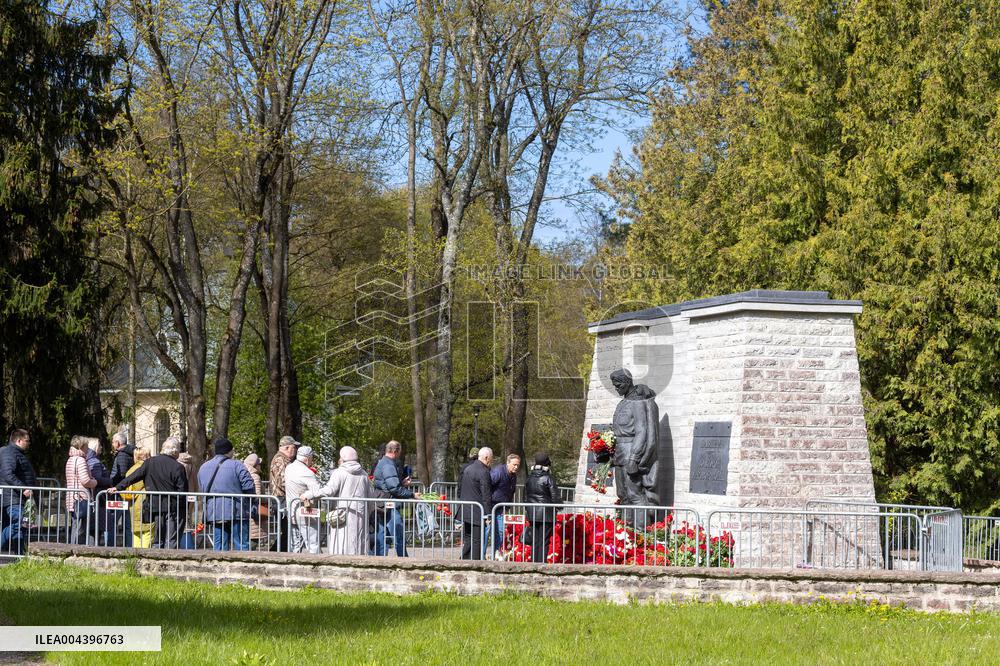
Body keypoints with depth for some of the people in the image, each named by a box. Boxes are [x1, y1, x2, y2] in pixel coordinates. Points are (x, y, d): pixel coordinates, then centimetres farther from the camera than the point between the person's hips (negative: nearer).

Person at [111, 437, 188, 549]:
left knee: (158, 541, 15)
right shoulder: (178, 467, -11)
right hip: (173, 509, -4)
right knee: (171, 542, -1)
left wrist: (118, 488, 15)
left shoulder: (150, 462, 1)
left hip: (155, 507, 4)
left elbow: (133, 477, 5)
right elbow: (182, 492, -11)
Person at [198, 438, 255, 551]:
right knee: (242, 546, -2)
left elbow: (202, 491, 18)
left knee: (219, 547, 8)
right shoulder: (236, 466, -8)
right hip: (236, 512, -5)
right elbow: (249, 487, -11)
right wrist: (251, 505, 5)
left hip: (214, 513, 5)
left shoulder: (203, 468, 13)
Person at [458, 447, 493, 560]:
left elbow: (460, 488, 19)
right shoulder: (483, 472, -15)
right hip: (477, 513, -8)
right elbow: (486, 495, -16)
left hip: (465, 511, 8)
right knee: (477, 541, -3)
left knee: (467, 540, 15)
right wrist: (488, 515, -14)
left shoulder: (467, 468, 12)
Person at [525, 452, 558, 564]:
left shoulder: (529, 478, 5)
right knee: (544, 541, -1)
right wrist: (555, 510, 6)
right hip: (546, 513, -5)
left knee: (534, 541, 12)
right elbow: (554, 496, -10)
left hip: (532, 513, 5)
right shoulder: (548, 478, -11)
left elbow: (525, 496, 12)